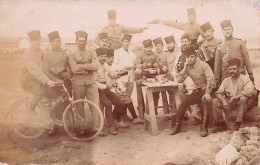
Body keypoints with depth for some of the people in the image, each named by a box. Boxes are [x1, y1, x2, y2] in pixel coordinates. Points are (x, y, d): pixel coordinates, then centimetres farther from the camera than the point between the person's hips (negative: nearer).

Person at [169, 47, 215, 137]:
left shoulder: (203, 65, -11)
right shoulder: (188, 67, 4)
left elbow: (211, 79, -19)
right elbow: (178, 80, -2)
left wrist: (207, 93, -28)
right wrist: (184, 69, -13)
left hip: (206, 90, -5)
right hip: (198, 91, 5)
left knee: (205, 101, -35)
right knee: (184, 102, -15)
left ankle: (204, 127, -32)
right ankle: (177, 125, -6)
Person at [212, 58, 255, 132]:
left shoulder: (244, 78, -5)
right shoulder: (226, 80, 9)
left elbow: (250, 91, -23)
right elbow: (219, 92, 2)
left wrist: (234, 98, -26)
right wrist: (223, 100, -21)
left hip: (240, 104, -3)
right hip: (228, 103, 4)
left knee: (243, 98, -35)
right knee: (215, 101, -18)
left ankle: (237, 124, -23)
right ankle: (220, 123, -2)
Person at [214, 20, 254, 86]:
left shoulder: (240, 43, 8)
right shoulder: (219, 47, 11)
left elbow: (246, 59, 6)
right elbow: (217, 65, 10)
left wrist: (250, 73, 1)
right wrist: (217, 79, 6)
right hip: (225, 77, 1)